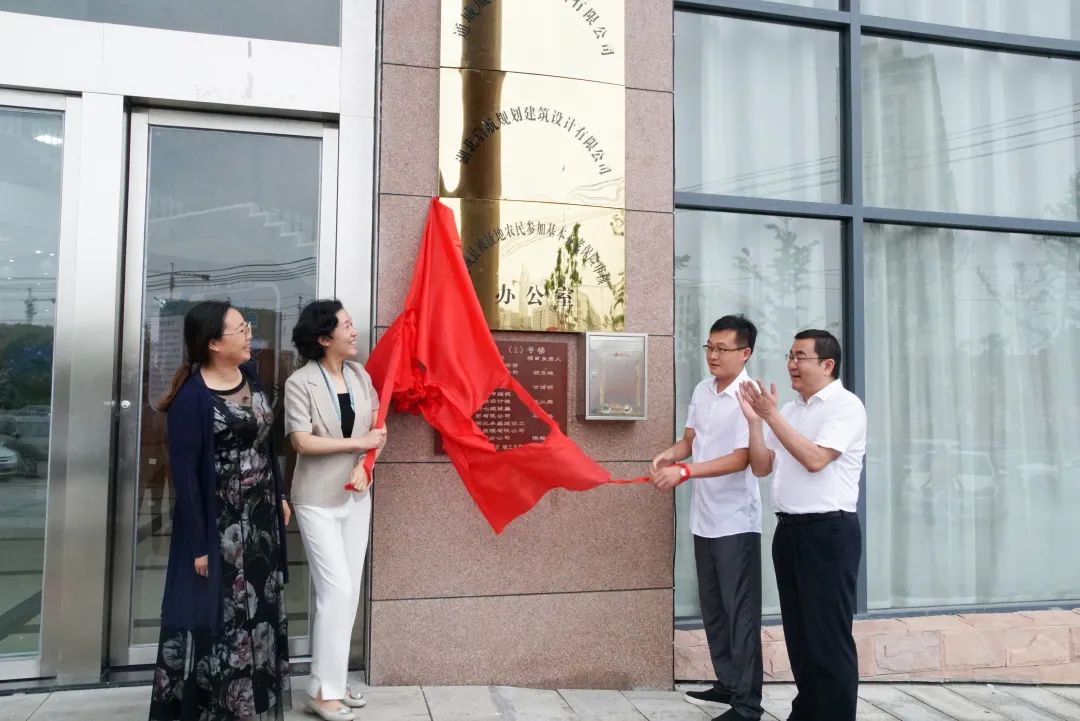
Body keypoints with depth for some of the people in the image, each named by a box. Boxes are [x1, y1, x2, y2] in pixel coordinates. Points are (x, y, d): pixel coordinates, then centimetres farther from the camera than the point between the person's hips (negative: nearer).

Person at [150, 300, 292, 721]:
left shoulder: (249, 375, 3)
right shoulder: (192, 396, -18)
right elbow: (184, 472, -17)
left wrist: (279, 495, 14)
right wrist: (199, 543, -16)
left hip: (260, 517, 7)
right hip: (218, 524, -7)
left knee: (259, 610, 16)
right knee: (214, 614, 5)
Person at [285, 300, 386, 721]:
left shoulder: (360, 375, 4)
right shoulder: (300, 383, -11)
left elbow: (377, 425, 7)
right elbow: (302, 441, -18)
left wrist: (362, 466, -8)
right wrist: (358, 443, -16)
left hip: (357, 495, 6)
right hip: (318, 499, -6)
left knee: (350, 590, 10)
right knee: (336, 590, -7)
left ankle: (335, 681, 24)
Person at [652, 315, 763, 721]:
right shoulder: (702, 391, 6)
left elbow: (741, 459, -21)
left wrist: (684, 472, -28)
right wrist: (669, 455, -6)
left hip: (736, 521, -8)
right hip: (704, 517, 8)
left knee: (740, 611, 0)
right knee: (712, 607, 17)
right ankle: (727, 683, 32)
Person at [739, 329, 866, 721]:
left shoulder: (845, 405, -9)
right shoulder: (789, 411, 14)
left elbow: (814, 459, -21)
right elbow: (761, 467, 12)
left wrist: (772, 416, -16)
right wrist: (754, 419, 0)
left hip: (829, 530, -8)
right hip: (789, 528, 8)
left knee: (829, 634, -1)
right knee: (798, 630, 16)